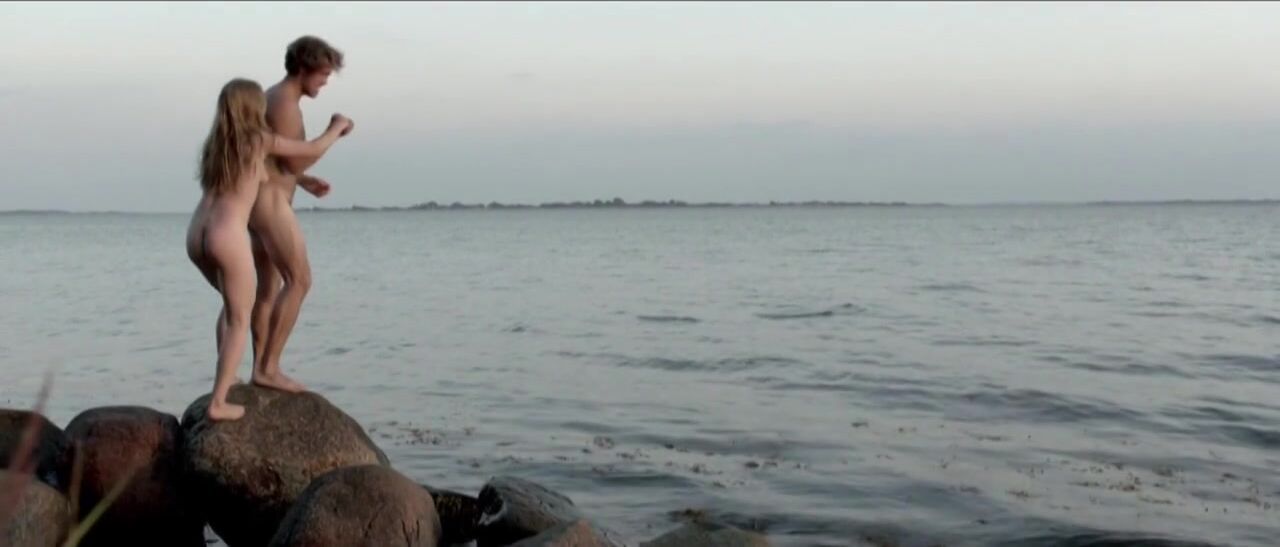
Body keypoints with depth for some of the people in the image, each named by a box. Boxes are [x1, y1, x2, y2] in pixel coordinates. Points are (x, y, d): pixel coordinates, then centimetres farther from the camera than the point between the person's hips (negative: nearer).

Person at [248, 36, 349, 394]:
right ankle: (268, 368, -9)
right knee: (300, 281, -10)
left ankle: (262, 368, 14)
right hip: (271, 204, -11)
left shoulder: (274, 99, 17)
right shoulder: (285, 104, -17)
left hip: (262, 203, 11)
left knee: (269, 288, 12)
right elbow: (293, 164, -18)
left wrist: (306, 182, 18)